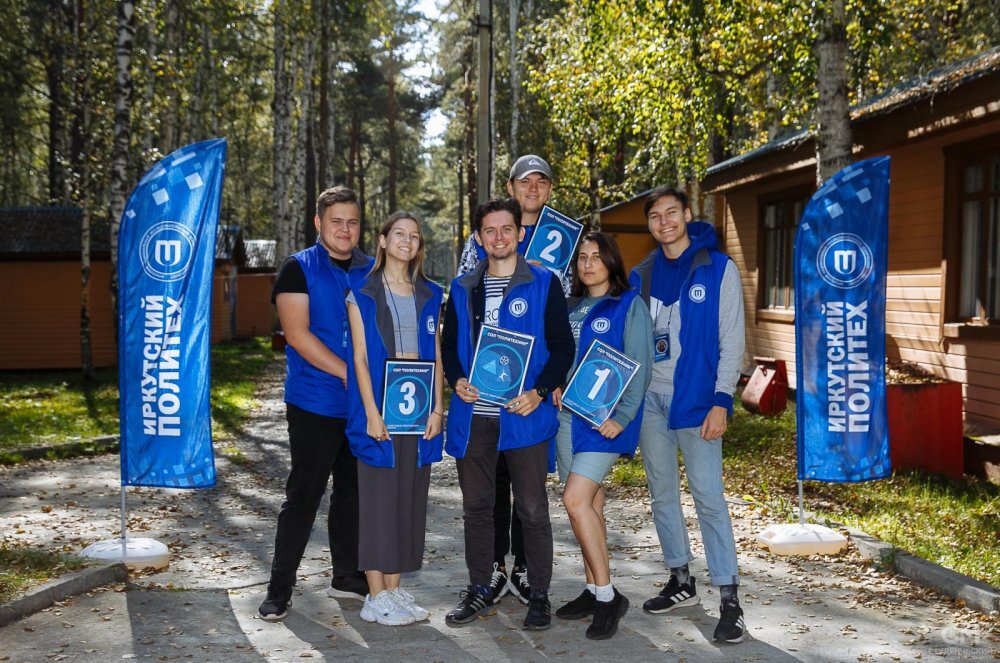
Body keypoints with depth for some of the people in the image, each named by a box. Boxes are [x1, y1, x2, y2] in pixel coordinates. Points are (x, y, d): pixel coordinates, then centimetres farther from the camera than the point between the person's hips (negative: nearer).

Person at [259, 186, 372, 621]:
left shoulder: (372, 272, 12)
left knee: (353, 492, 12)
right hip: (315, 403, -5)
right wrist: (348, 372, -16)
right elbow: (298, 334, -13)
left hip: (363, 405, 5)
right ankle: (280, 589, 8)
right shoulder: (299, 269, -3)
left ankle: (347, 577, 25)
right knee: (303, 495, -2)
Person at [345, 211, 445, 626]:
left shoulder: (429, 295, 13)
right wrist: (372, 412, -14)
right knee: (377, 497, -2)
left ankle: (394, 589, 16)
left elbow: (436, 355, 11)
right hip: (381, 401, -4)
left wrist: (437, 408, 1)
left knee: (409, 497, 7)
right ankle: (376, 596, 5)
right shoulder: (363, 294, 1)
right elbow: (360, 356, -5)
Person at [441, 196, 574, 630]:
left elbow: (563, 346, -1)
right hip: (473, 416, 4)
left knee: (532, 508, 2)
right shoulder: (463, 288, 11)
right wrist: (456, 380, -4)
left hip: (523, 415, -4)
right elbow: (449, 345, 16)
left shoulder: (543, 284, 0)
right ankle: (479, 591, 24)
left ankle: (539, 596, 15)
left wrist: (540, 391, -14)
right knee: (476, 506, 11)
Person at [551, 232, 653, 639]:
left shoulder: (629, 306, -3)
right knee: (588, 503, 10)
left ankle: (608, 596, -6)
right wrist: (554, 387, 0)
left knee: (576, 500, -17)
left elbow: (640, 367, -8)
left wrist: (623, 416, -16)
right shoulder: (571, 307, 15)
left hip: (606, 418, -6)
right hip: (569, 414, 6)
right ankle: (594, 591, 19)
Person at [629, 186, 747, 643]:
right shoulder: (642, 275, 10)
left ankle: (729, 599, 0)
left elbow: (731, 340, -6)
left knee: (708, 495, -7)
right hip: (649, 398, 5)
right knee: (662, 493, 11)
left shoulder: (718, 268, -3)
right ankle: (680, 582, 24)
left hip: (695, 398, -5)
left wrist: (721, 401, -13)